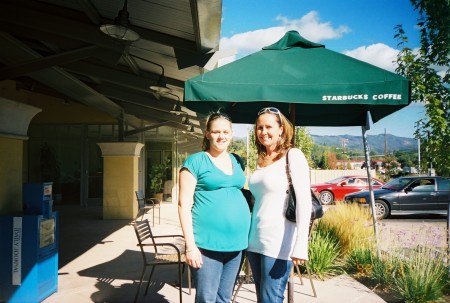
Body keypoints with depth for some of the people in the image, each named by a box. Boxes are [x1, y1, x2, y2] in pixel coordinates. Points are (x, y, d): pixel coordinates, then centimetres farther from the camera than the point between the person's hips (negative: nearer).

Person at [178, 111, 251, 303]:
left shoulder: (236, 161, 12)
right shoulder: (195, 162, -6)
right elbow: (184, 205, -9)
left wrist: (245, 236, 12)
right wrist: (190, 244, -14)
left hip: (235, 242, 6)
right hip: (207, 244, -5)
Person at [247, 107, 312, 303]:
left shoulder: (293, 156, -7)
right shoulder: (261, 160, 13)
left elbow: (304, 201, -15)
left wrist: (300, 245, -22)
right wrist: (247, 235, 15)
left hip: (279, 243, -7)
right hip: (255, 241, 7)